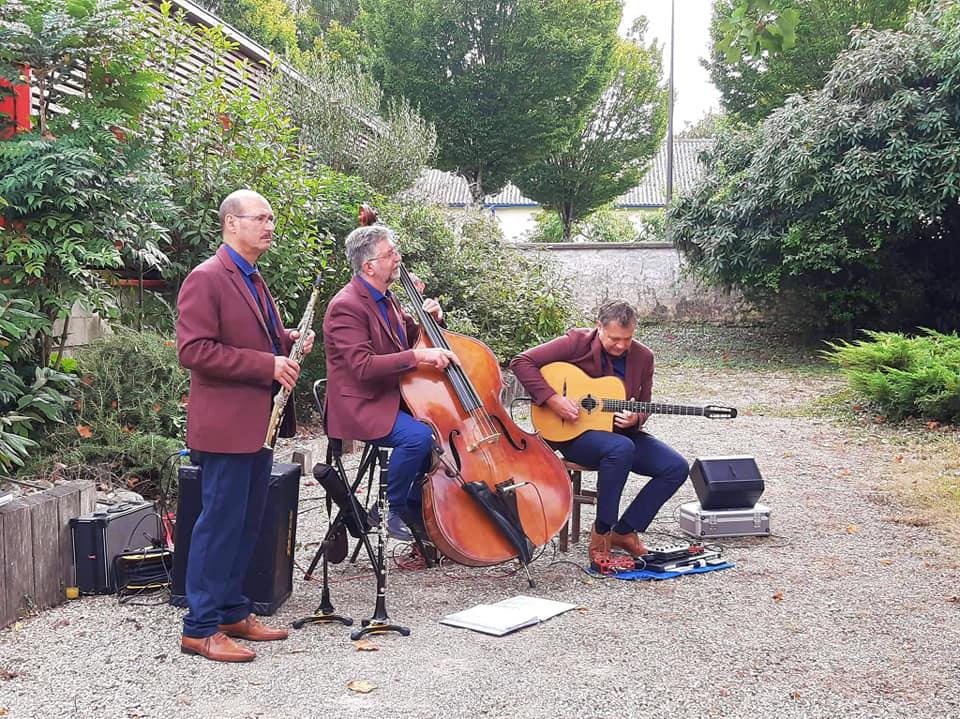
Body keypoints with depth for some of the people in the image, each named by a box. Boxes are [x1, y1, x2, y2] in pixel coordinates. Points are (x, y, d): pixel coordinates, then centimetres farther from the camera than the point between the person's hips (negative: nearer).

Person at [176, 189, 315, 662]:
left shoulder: (253, 280, 18)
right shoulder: (205, 279, -12)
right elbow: (193, 351, -21)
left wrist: (289, 340, 8)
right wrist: (266, 364, -22)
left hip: (259, 423, 9)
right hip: (225, 424, -9)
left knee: (247, 524, 15)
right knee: (221, 524, -4)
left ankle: (233, 611, 26)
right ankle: (200, 628, 5)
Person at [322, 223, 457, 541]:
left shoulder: (386, 299, 11)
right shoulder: (346, 306, -18)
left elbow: (412, 340, 23)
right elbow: (363, 367, -27)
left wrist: (430, 319, 2)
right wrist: (417, 356, -33)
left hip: (393, 397, 9)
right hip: (360, 406, -9)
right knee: (417, 435, -29)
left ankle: (416, 505, 9)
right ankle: (396, 512, -8)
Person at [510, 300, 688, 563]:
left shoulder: (643, 357, 1)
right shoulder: (577, 343, -13)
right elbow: (521, 362, -16)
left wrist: (635, 419, -14)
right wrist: (552, 399, -24)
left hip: (621, 432, 6)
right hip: (573, 433, -6)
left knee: (676, 467, -12)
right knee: (621, 448, -38)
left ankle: (623, 531, -1)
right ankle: (601, 533, -21)